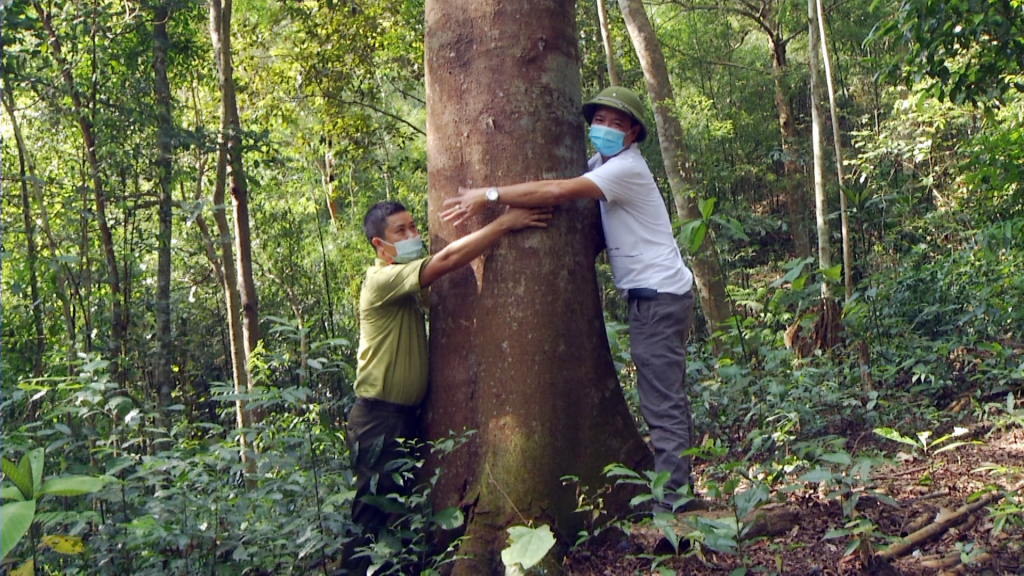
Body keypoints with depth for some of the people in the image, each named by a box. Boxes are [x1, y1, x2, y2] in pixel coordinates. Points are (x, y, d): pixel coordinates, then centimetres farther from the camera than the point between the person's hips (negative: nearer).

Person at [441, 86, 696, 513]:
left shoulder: (626, 168, -17)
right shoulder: (603, 163, 13)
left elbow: (558, 192, -27)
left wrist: (489, 195, -25)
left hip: (659, 295, -10)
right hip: (648, 295, 10)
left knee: (662, 403, -9)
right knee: (666, 399, 13)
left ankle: (669, 504, -5)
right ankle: (678, 492, 22)